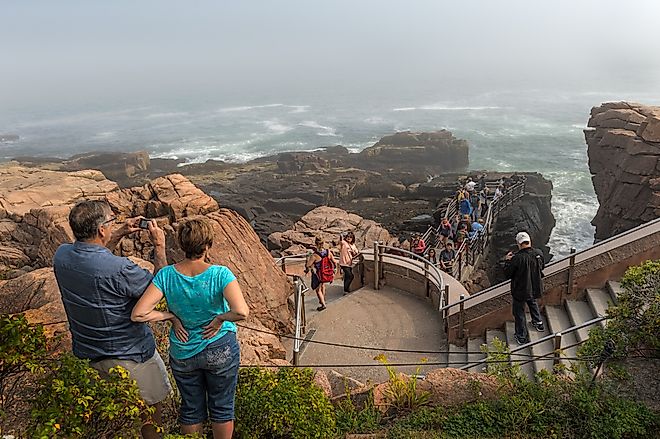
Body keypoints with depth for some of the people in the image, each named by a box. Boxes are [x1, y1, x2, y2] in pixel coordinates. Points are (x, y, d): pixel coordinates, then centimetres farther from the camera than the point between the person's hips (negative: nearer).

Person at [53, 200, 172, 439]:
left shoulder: (61, 255, -12)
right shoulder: (118, 268, -34)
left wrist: (119, 234, 6)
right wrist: (159, 246, -13)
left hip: (87, 353, 7)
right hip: (129, 355, -7)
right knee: (150, 407, 19)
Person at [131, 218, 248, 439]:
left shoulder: (166, 275, -17)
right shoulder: (220, 274, -25)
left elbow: (138, 314, -21)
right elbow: (241, 312, -37)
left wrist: (170, 316, -9)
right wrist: (220, 318, -18)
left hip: (183, 354, 3)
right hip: (220, 352, -2)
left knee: (191, 409, 24)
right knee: (222, 407, 21)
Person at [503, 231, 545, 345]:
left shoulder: (517, 258, -29)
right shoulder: (539, 253, -12)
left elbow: (507, 274, -18)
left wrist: (507, 260, -4)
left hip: (521, 290, -5)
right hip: (536, 288, 5)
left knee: (519, 312, 13)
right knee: (533, 303, 36)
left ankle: (522, 337, 24)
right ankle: (538, 323, 50)